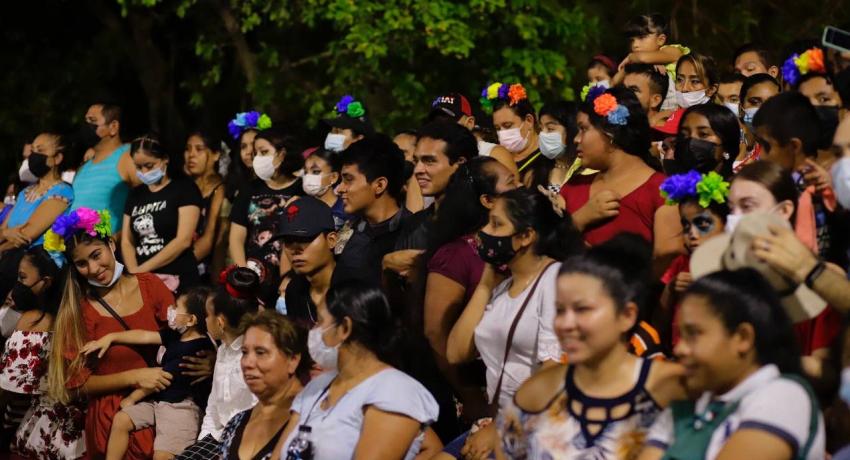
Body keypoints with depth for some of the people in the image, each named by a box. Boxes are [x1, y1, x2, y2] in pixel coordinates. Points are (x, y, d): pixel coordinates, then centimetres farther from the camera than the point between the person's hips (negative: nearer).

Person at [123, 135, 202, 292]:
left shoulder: (184, 188, 0)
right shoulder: (135, 195, 17)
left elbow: (183, 240, -8)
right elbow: (127, 241, 13)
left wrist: (142, 269, -9)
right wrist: (134, 272, -7)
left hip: (178, 281, -4)